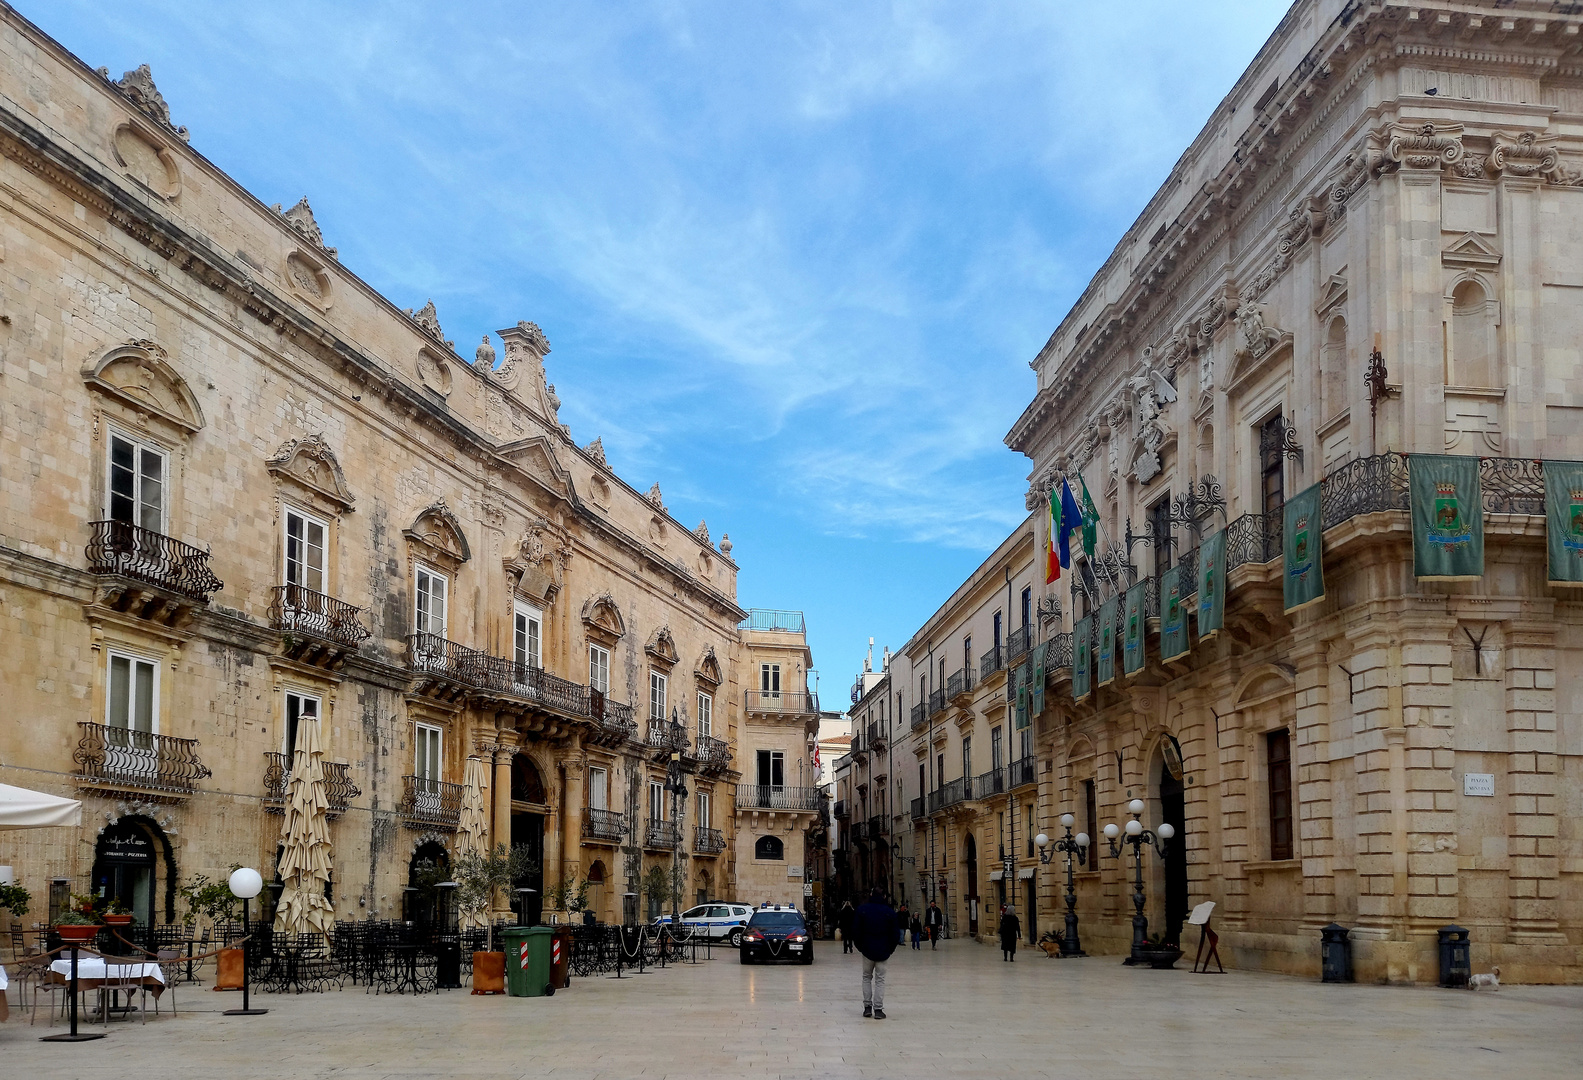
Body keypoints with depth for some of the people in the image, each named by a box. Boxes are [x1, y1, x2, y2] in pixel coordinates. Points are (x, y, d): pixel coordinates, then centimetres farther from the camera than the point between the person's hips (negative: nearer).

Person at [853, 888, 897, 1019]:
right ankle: (878, 1009, 0)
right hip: (883, 951, -1)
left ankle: (867, 1006, 9)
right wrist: (890, 949, 9)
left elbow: (855, 931, -2)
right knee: (880, 979, 5)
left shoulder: (862, 910, -2)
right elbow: (893, 933, -3)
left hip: (867, 949, 1)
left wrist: (860, 946, 10)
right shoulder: (890, 912, -4)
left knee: (867, 977, 15)